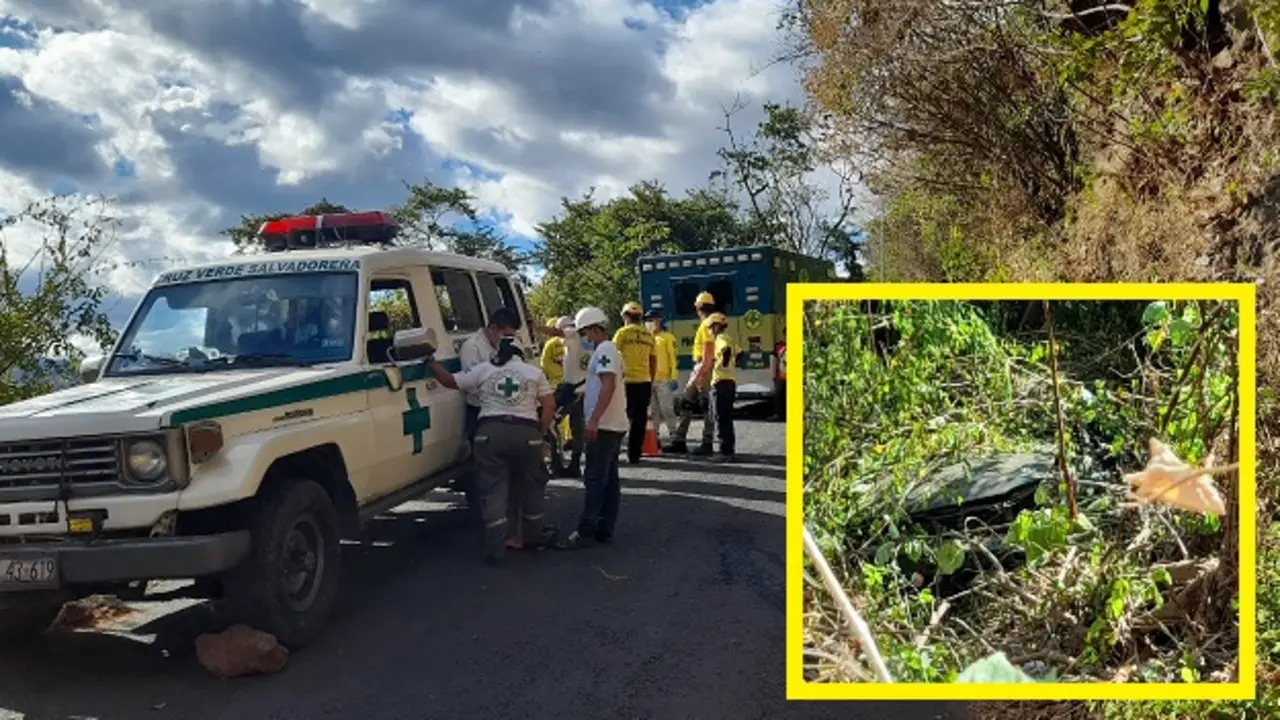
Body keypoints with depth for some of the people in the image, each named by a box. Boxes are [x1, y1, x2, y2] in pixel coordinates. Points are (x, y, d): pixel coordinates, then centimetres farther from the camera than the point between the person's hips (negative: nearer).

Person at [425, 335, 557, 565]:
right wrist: (541, 433, 10)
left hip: (490, 431, 0)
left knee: (493, 488, 2)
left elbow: (450, 381, 16)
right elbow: (549, 406, 5)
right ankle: (532, 536, 31)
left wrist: (430, 362, 29)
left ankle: (495, 547, -4)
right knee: (531, 485, 18)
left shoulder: (483, 370, 13)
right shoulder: (534, 372, 14)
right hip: (526, 432, 0)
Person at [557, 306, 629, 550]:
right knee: (608, 479, 8)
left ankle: (585, 532, -9)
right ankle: (604, 530, 11)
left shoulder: (605, 350, -12)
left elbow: (609, 386, -24)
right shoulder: (605, 350, 19)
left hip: (604, 425, -10)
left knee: (595, 479, -10)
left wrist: (593, 420, -27)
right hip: (612, 425, 10)